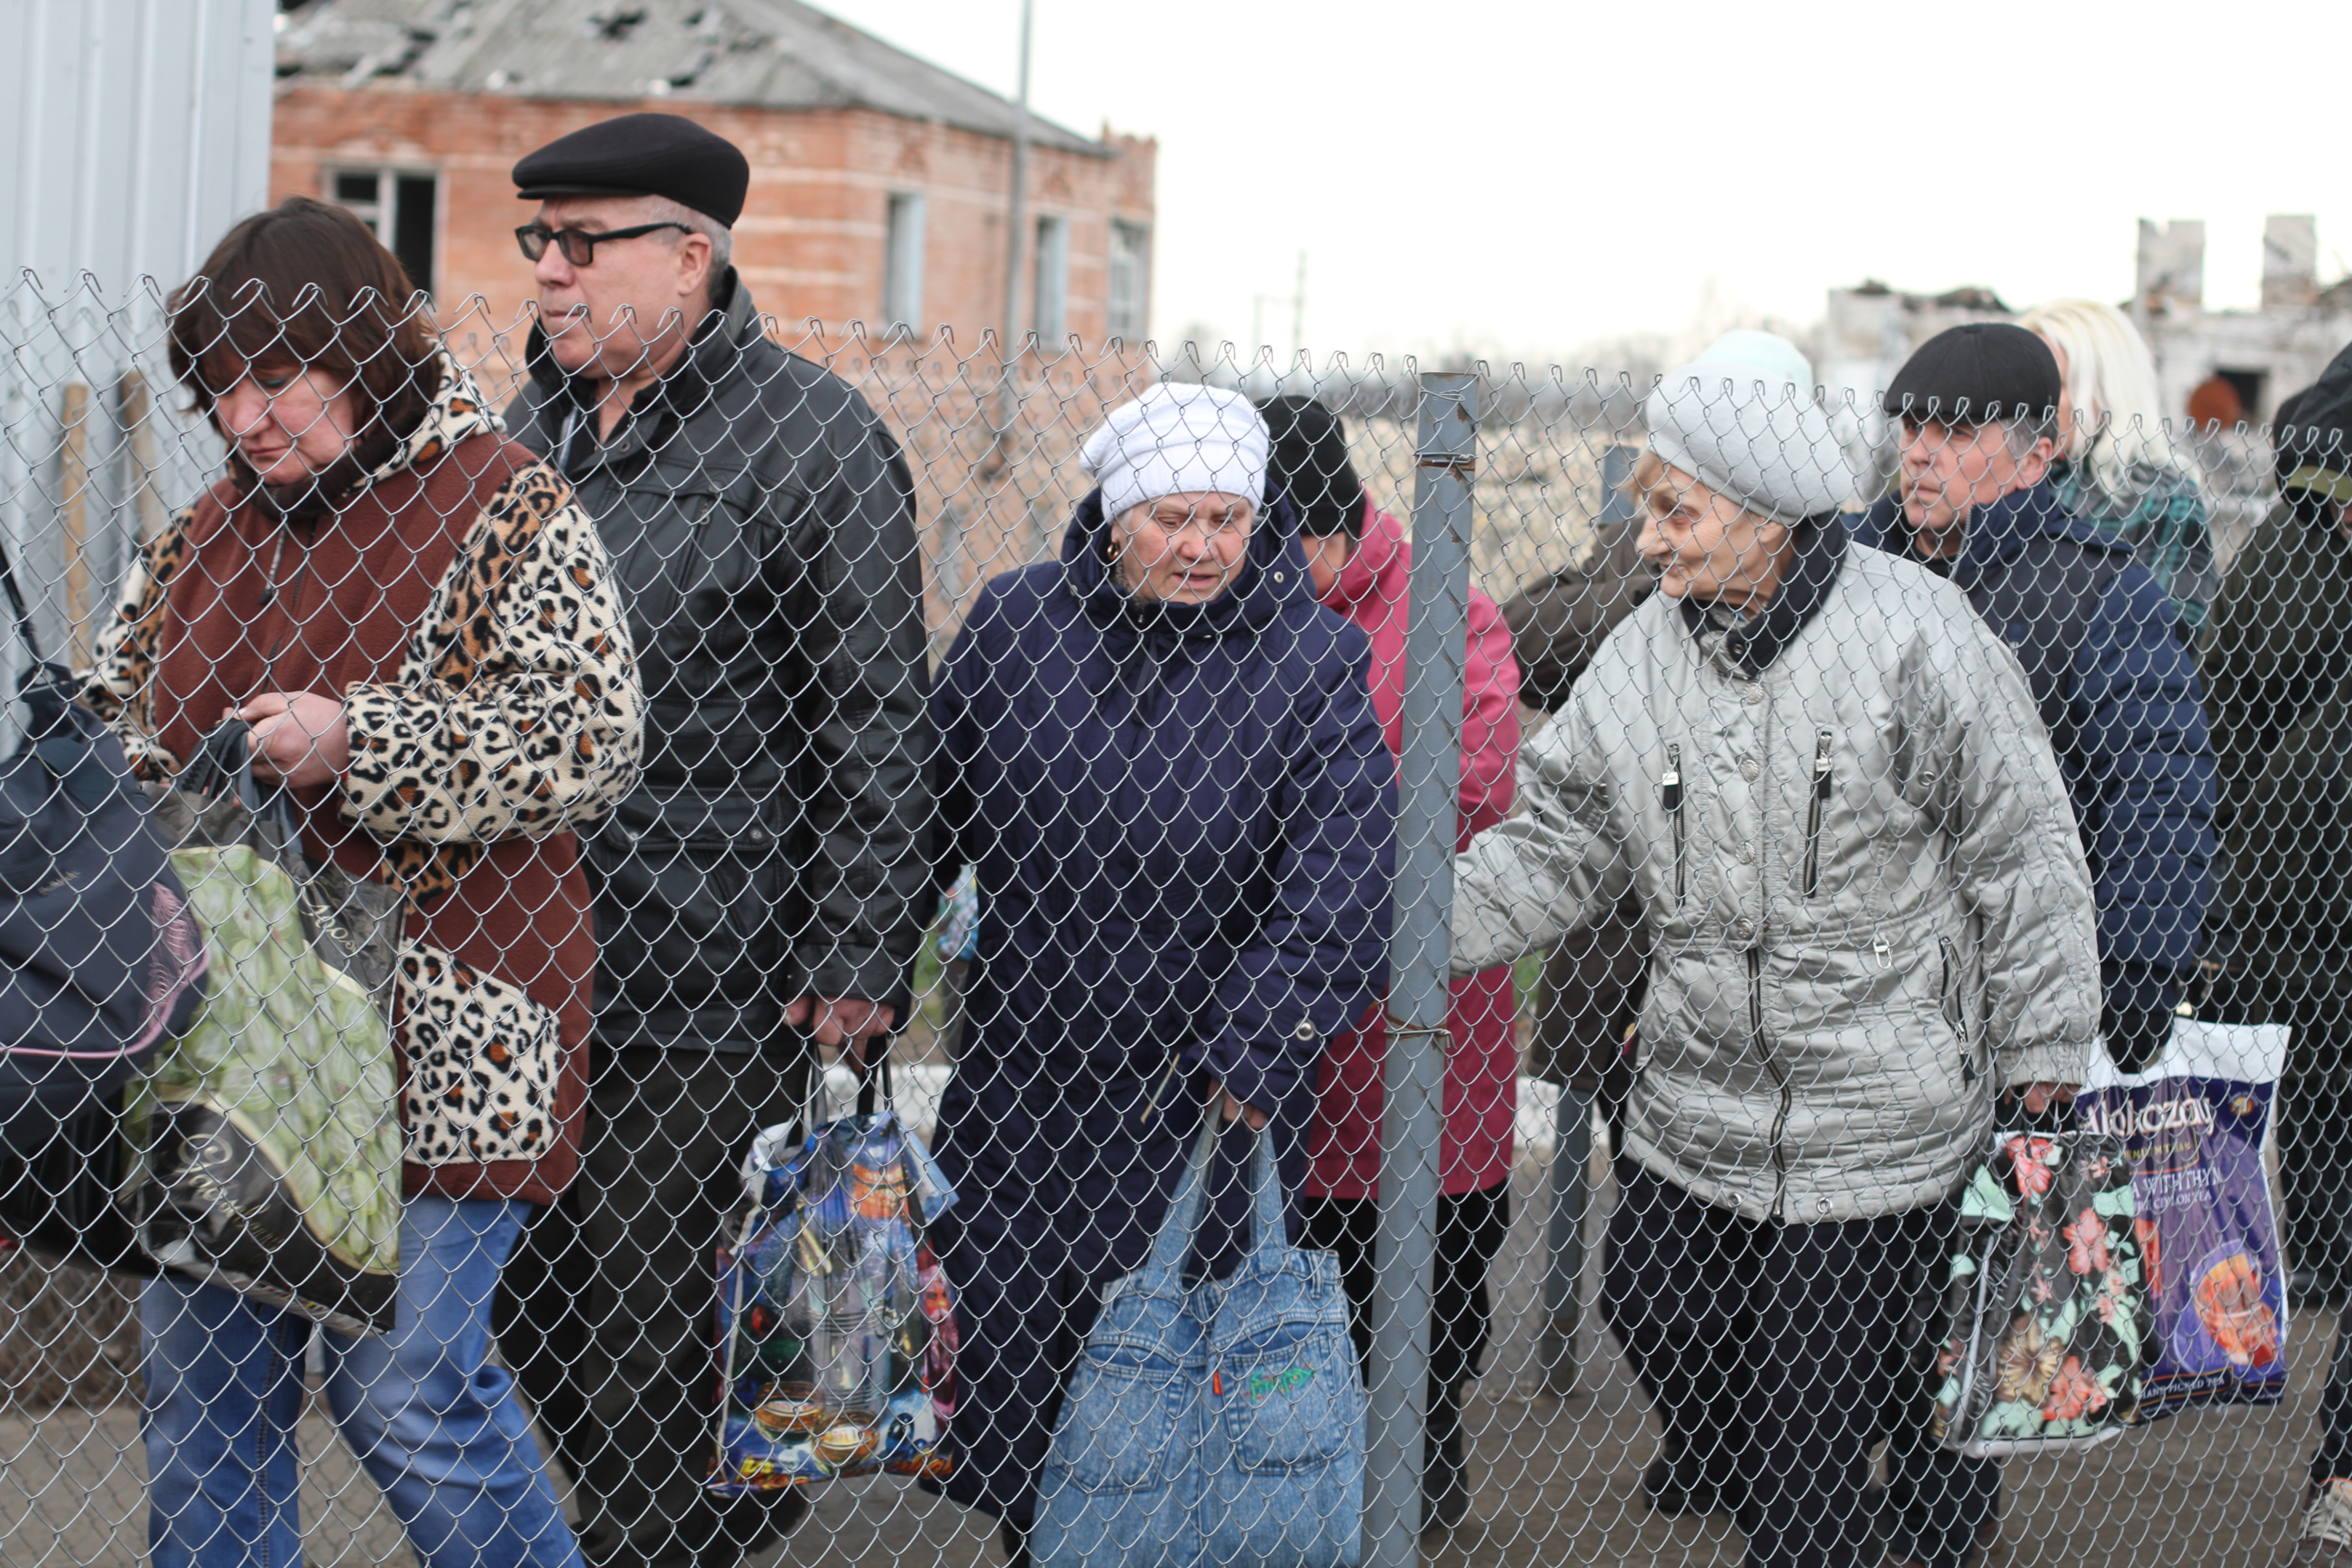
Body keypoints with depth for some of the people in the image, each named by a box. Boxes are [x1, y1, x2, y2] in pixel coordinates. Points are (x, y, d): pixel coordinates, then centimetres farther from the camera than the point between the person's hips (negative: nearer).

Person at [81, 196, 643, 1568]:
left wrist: (358, 746, -21)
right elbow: (123, 709, 27)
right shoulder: (212, 529, 16)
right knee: (200, 1377, 8)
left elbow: (592, 740, -14)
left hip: (432, 1039, -7)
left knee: (404, 1389, -7)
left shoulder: (509, 513, -5)